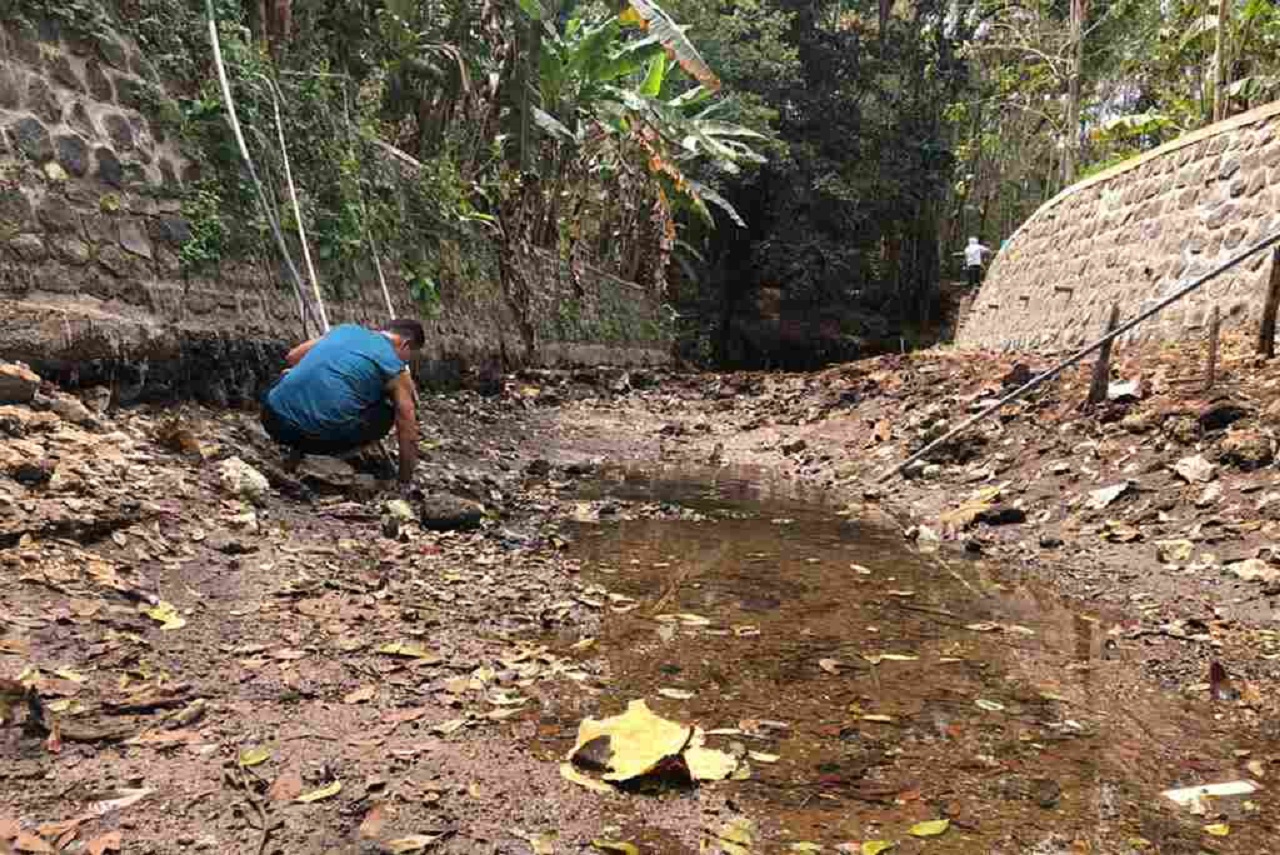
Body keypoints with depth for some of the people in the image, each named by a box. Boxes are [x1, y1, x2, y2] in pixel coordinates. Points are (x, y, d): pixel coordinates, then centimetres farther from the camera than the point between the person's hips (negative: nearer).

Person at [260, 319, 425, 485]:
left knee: (288, 375, 38)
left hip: (275, 421, 5)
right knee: (386, 414, 20)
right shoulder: (396, 370, 7)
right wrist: (405, 480, 21)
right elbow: (408, 436, 9)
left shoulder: (345, 329, 20)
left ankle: (299, 446, 21)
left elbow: (292, 357, 30)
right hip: (322, 436, -5)